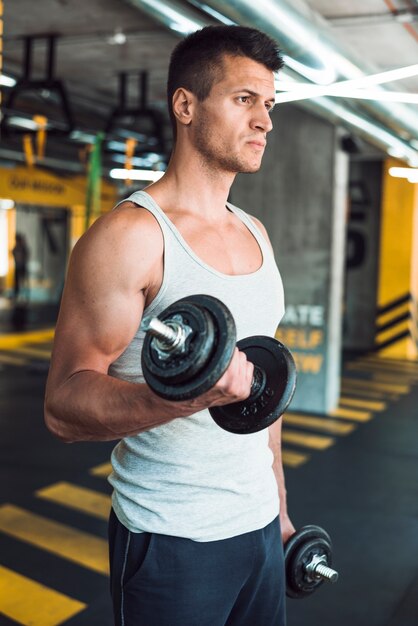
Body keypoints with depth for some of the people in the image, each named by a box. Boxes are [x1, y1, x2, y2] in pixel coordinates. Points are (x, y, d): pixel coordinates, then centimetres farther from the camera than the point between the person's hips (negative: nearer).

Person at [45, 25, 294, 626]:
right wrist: (183, 394, -36)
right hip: (172, 542, -6)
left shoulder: (256, 234, 8)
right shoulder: (130, 235, -16)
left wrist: (279, 503, 17)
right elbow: (64, 403, -18)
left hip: (258, 526, 7)